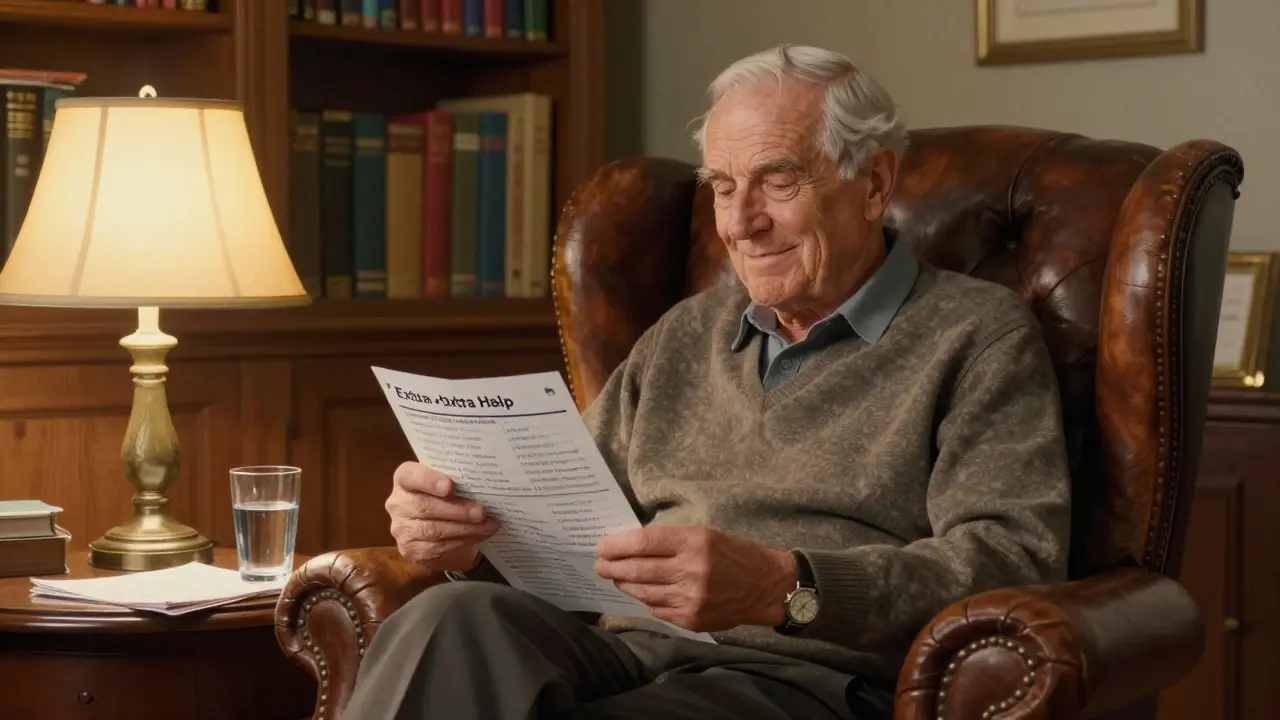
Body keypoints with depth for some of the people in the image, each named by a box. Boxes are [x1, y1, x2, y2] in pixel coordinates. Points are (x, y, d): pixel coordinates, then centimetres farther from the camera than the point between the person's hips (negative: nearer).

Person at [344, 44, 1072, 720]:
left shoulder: (980, 336, 4)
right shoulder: (684, 335, 23)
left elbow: (1017, 561, -10)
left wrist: (786, 587, -25)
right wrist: (471, 533, -1)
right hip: (631, 654, 5)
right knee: (457, 623, -31)